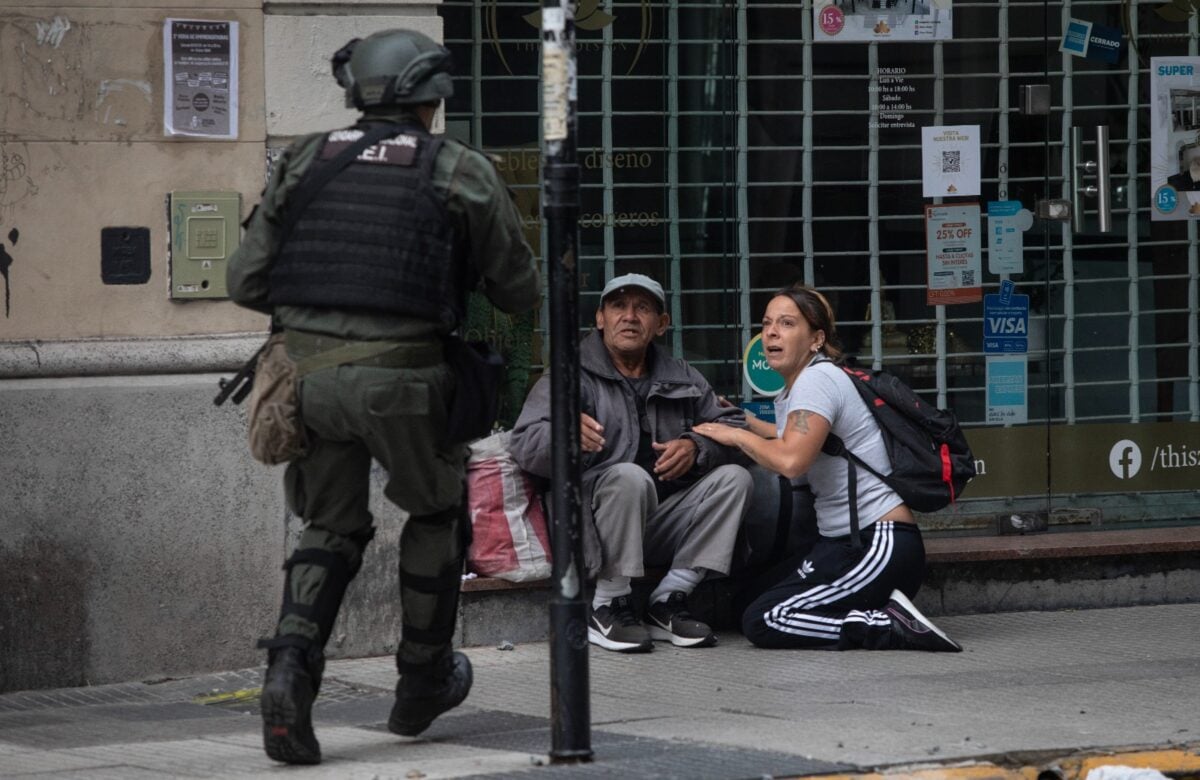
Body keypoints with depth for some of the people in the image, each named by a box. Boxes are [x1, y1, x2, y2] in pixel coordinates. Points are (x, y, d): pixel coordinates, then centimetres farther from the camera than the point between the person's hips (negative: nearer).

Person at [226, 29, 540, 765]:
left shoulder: (305, 160, 9)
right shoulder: (462, 172, 1)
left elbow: (246, 280, 8)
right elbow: (521, 290, 9)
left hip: (310, 372, 3)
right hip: (402, 379, -3)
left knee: (332, 530, 16)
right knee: (436, 516, 22)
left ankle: (291, 668, -8)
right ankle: (423, 681, 31)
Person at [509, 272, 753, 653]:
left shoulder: (682, 379, 17)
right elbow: (525, 444, -15)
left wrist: (695, 447, -13)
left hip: (660, 527, 5)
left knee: (733, 478, -14)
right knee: (629, 476, -34)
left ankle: (668, 601, -11)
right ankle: (608, 607, -20)